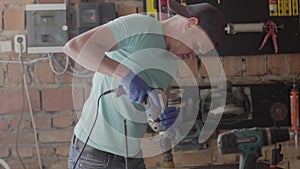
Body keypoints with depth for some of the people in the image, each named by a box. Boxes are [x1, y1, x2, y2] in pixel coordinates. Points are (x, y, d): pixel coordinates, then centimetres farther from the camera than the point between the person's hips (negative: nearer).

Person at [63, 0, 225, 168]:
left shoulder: (173, 58, 12)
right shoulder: (140, 25, -14)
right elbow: (74, 46, -24)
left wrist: (167, 114, -8)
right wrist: (126, 75, -34)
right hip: (95, 152, -8)